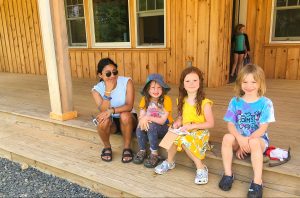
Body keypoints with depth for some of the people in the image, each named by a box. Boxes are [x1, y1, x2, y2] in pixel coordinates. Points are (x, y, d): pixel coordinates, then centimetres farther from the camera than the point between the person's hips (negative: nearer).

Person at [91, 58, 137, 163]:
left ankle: (127, 148, -12)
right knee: (103, 120, -32)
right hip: (111, 122, 1)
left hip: (128, 120, -1)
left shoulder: (127, 82, -16)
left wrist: (111, 110, -39)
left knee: (125, 115, -34)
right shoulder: (97, 89, -11)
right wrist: (108, 91, -34)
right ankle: (107, 147, -1)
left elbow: (129, 106, -25)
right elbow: (103, 111, -24)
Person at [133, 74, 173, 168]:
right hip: (150, 126, 4)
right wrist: (143, 120, -32)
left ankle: (154, 154, -18)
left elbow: (162, 120, -20)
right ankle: (142, 151, -5)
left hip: (164, 128, -4)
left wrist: (148, 118, -31)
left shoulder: (166, 100, -17)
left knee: (151, 126, -33)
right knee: (140, 127, -26)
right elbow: (141, 116, -9)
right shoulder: (145, 99, -4)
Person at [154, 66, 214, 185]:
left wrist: (192, 126, -21)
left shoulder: (204, 103, -13)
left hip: (200, 133, -4)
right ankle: (169, 162, 0)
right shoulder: (182, 101, 4)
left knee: (184, 140, -34)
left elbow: (210, 123, -12)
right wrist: (178, 122, -8)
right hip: (184, 132, 5)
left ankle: (201, 167, -15)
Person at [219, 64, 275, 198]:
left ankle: (257, 182, -27)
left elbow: (262, 129, -13)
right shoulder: (235, 101, -1)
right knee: (227, 137, -29)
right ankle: (228, 174, -17)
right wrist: (240, 139, -25)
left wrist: (247, 141, -19)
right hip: (239, 138, 3)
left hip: (259, 140, -2)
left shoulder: (265, 103, -8)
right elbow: (230, 124, -7)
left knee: (254, 143, -37)